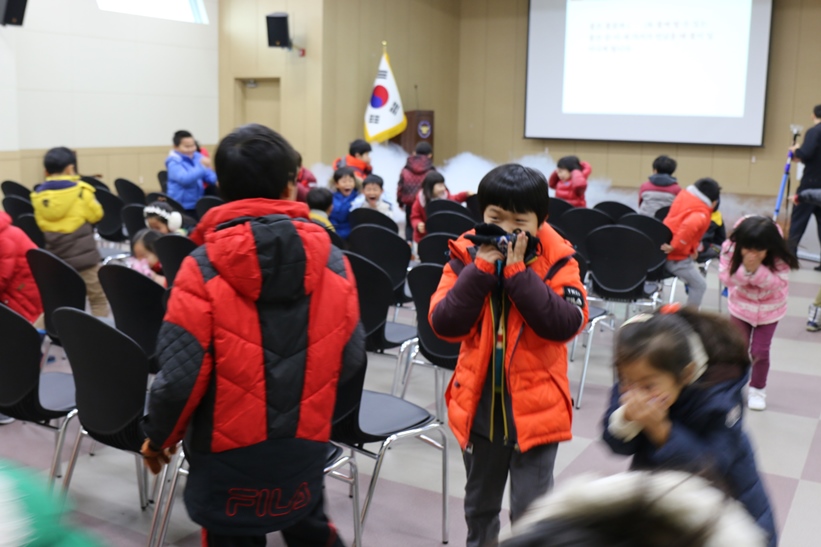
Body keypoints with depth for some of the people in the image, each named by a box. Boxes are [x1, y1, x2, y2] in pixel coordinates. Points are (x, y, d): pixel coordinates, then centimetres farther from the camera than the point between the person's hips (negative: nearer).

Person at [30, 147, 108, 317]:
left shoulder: (38, 194, 2)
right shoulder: (80, 190, -11)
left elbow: (42, 224, 11)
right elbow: (96, 215, 0)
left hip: (54, 258, 5)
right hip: (83, 255, -5)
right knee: (98, 299, 3)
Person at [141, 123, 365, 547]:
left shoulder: (203, 268, -16)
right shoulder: (332, 262, -7)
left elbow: (181, 374, -16)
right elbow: (351, 359, -1)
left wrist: (159, 438, 2)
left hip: (229, 448, -2)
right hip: (305, 444, 3)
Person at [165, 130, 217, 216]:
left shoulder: (198, 157, 4)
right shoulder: (174, 162, -14)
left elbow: (211, 178, 8)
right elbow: (184, 179, -31)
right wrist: (202, 167, -38)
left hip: (198, 206, 6)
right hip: (181, 207, -6)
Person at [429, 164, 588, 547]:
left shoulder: (557, 261, -9)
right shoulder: (467, 256, -4)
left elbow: (565, 324, -23)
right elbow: (444, 324, -14)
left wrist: (518, 271, -24)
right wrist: (482, 269, -21)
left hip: (534, 407, -3)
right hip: (478, 405, 3)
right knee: (480, 504, 24)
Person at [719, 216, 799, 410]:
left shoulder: (779, 258, -28)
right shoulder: (730, 248, -26)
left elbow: (777, 283, -29)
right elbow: (726, 277, -23)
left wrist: (757, 270, -44)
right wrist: (745, 269, -41)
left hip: (769, 308, -1)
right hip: (741, 305, 1)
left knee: (760, 350, 1)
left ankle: (758, 389, 25)